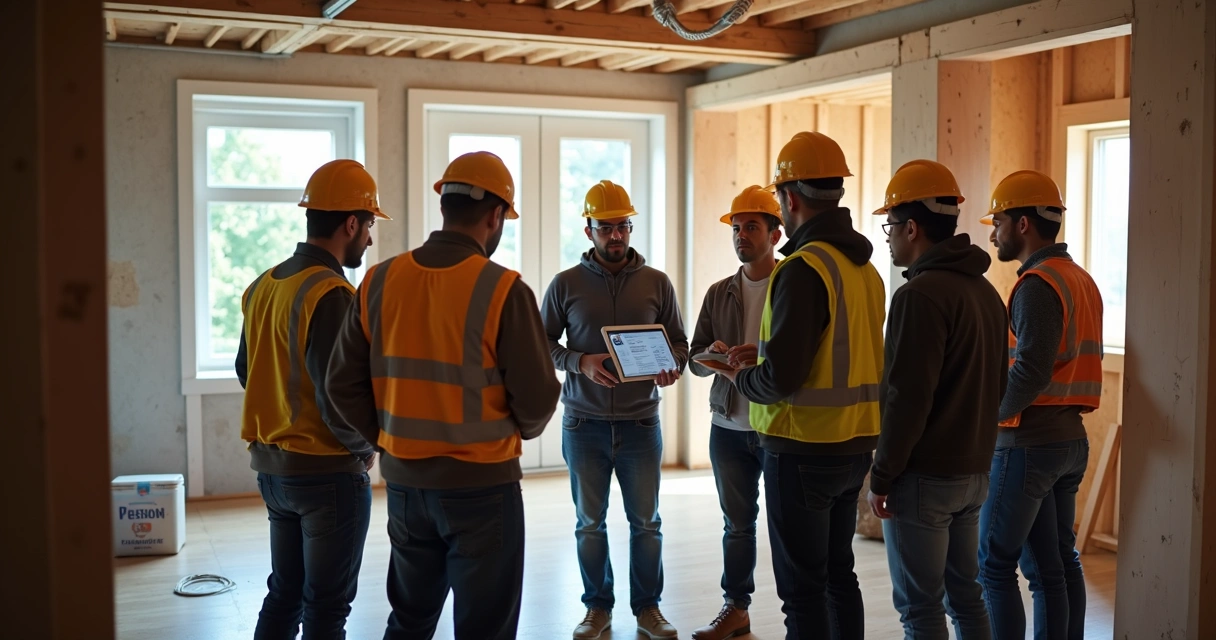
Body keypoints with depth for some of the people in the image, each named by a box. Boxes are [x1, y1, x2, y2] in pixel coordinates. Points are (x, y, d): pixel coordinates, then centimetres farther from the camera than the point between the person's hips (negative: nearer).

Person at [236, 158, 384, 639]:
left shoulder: (262, 286, 5)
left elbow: (246, 370, 15)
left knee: (284, 593, 19)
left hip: (272, 466, 8)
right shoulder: (330, 293, -20)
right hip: (329, 472, -8)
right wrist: (366, 447, -6)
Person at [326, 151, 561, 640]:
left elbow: (343, 384, 1)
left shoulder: (379, 281, -2)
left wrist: (394, 438, 12)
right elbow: (537, 399, -13)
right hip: (481, 484, -5)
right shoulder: (503, 289, -16)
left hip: (403, 482, 5)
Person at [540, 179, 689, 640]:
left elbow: (679, 341, 8)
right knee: (590, 522, 10)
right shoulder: (566, 284, 1)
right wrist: (580, 363, -15)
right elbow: (543, 343, 2)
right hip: (584, 423, 0)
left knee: (646, 521, 7)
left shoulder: (657, 283, 3)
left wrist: (672, 368, -14)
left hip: (640, 422, 0)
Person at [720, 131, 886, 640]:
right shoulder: (864, 266, 8)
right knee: (838, 574, 19)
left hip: (803, 450, -8)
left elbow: (781, 376, -23)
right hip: (854, 445, 9)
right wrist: (761, 362, 16)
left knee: (803, 590, 1)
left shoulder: (804, 268, -18)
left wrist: (740, 377, -2)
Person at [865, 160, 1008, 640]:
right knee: (966, 595, 16)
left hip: (924, 475, -9)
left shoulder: (921, 294, -17)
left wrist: (882, 476, -13)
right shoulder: (985, 291, 12)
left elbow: (907, 398, -20)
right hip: (973, 471, 9)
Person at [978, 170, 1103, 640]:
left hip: (1029, 442, -9)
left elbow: (1030, 371, -24)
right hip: (1070, 438, 9)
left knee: (994, 565, -2)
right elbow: (1070, 363, 15)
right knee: (1058, 563, 13)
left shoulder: (1038, 284, -15)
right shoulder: (1081, 280, 13)